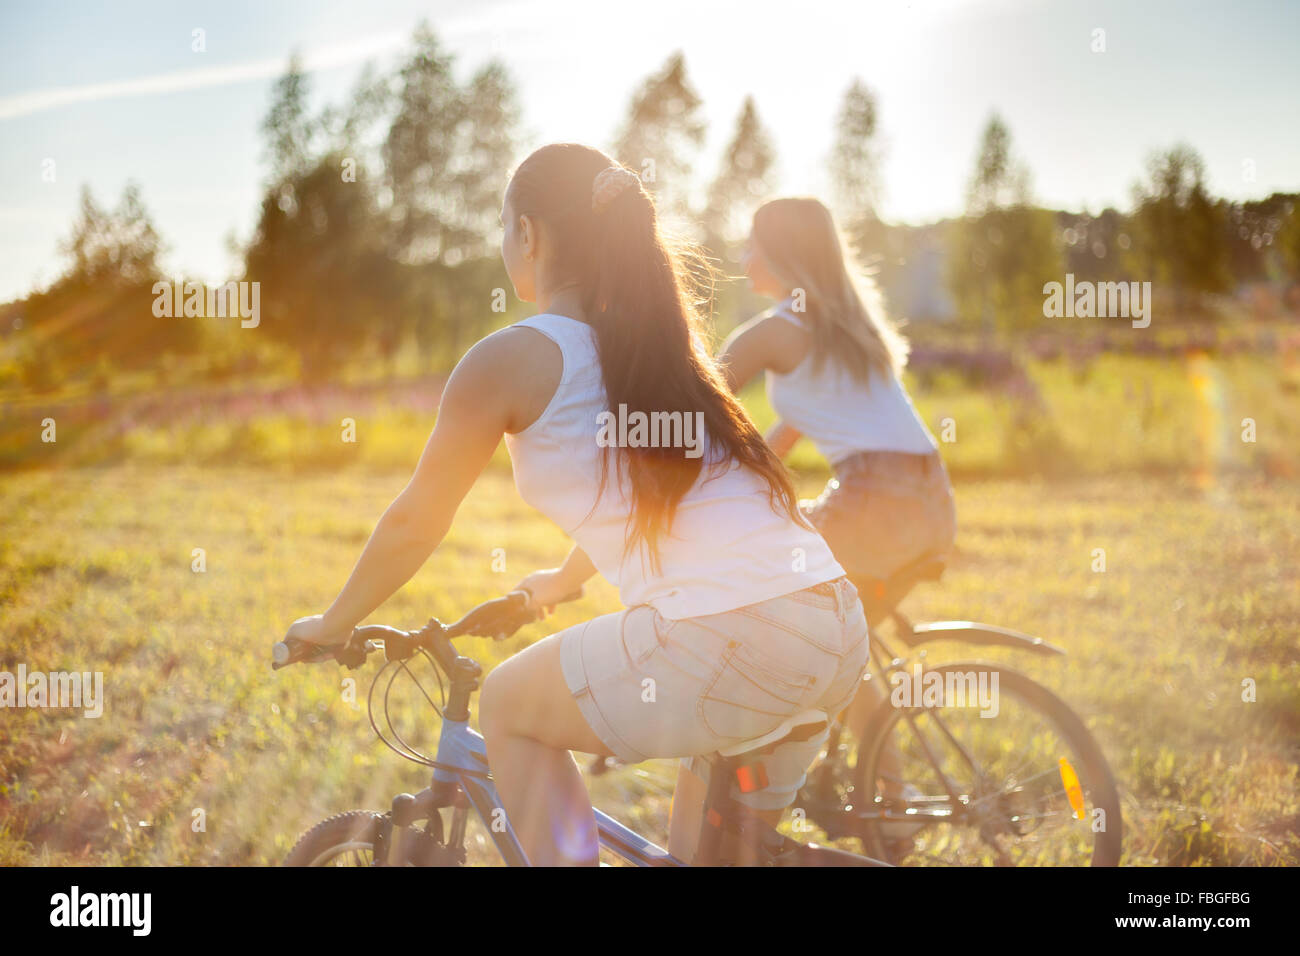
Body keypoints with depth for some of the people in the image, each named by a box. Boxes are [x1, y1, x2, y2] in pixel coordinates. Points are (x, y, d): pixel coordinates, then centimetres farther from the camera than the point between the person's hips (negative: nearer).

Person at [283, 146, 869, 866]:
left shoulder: (512, 359, 3)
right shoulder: (661, 341, 23)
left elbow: (415, 524, 12)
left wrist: (332, 625, 28)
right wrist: (564, 580, 56)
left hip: (724, 638, -7)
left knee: (508, 705, 18)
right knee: (713, 842, 28)